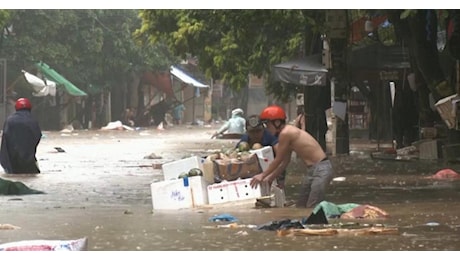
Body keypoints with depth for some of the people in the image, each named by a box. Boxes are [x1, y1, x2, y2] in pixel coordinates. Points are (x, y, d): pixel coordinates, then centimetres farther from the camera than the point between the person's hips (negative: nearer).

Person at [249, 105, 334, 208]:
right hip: (312, 169, 10)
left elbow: (278, 160, -7)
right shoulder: (289, 131, 14)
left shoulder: (285, 134, -15)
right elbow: (285, 161, 21)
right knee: (300, 206, 15)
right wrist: (270, 178, 23)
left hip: (321, 169, -10)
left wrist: (262, 175, 5)